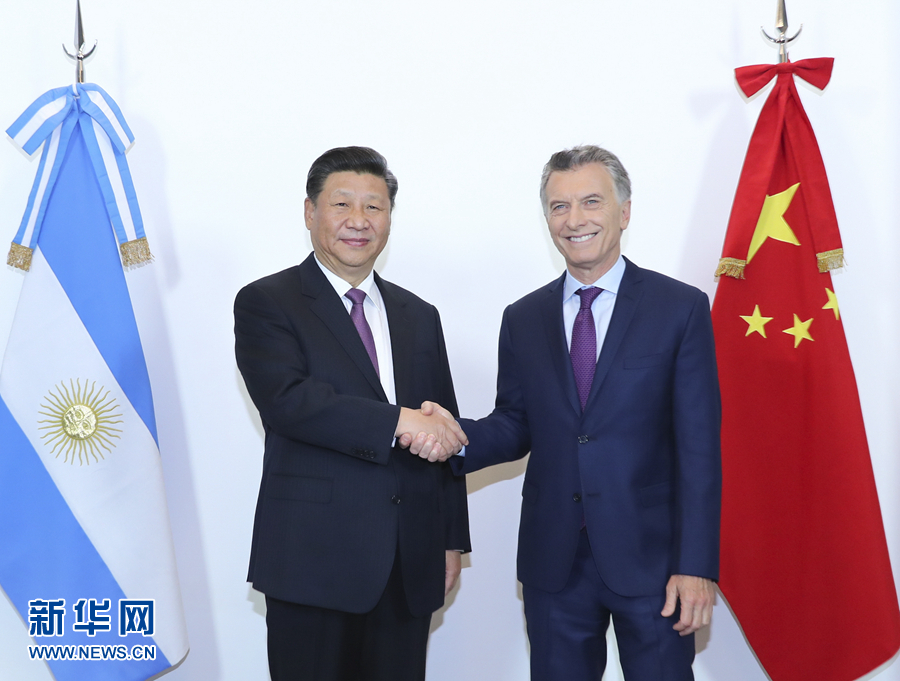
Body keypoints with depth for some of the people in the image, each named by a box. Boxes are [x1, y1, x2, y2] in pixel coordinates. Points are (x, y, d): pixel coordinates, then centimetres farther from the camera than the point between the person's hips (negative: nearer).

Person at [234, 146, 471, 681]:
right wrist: (398, 422, -22)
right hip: (314, 561, -4)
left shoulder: (419, 317, 14)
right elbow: (287, 399, -18)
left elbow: (447, 434, 15)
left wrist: (452, 541, 12)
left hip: (410, 566, 5)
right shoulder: (266, 304, -1)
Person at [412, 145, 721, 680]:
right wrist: (457, 436, -12)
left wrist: (697, 565, -11)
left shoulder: (681, 308, -3)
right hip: (553, 561, 3)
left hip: (649, 556, -3)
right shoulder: (523, 319, 8)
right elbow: (516, 426, 10)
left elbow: (699, 446, -7)